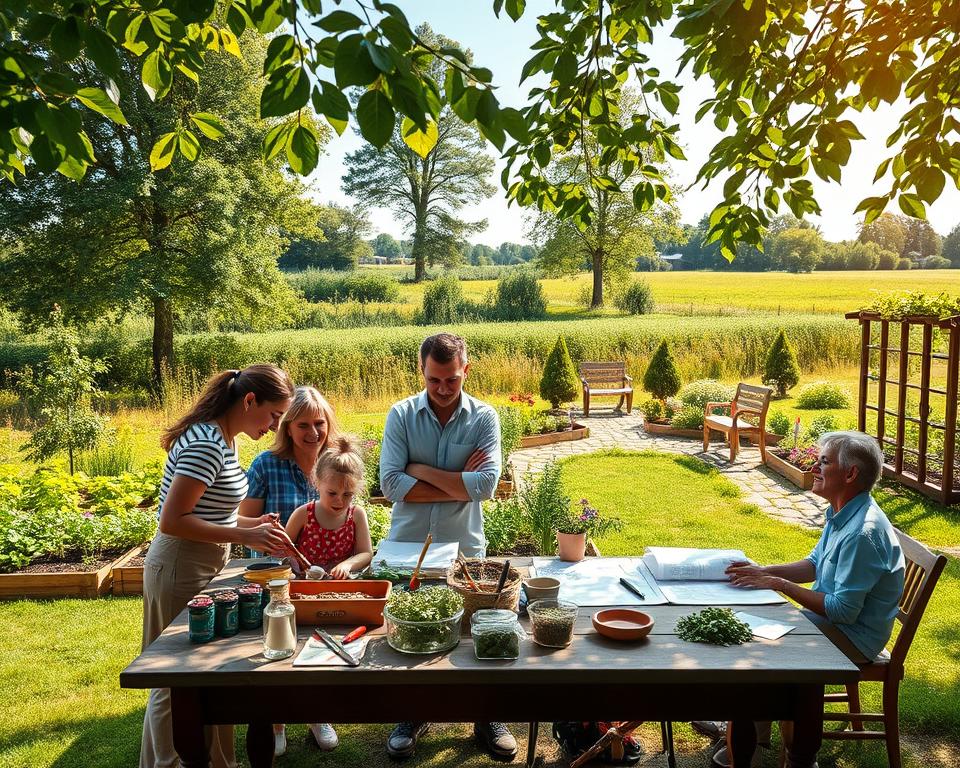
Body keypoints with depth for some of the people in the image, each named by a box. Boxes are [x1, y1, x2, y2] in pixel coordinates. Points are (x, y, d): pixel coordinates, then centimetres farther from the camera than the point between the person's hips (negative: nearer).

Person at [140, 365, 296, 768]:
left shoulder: (220, 438, 8)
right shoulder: (207, 444, -22)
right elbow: (172, 521, -24)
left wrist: (250, 523, 5)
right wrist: (244, 536, -23)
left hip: (201, 568, 9)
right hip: (181, 571, -9)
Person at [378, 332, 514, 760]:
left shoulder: (484, 418, -4)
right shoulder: (401, 415, -4)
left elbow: (485, 485, -17)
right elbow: (391, 484, -14)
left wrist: (423, 471, -13)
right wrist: (459, 483, -15)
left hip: (464, 546, 0)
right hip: (407, 546, 1)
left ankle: (487, 719, 28)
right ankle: (412, 716, 32)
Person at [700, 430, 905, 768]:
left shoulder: (863, 533, -30)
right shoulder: (842, 513, 3)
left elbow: (843, 611, -29)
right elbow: (814, 565, 14)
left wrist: (779, 583, -22)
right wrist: (764, 571, -1)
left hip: (852, 637, -10)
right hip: (833, 622, 10)